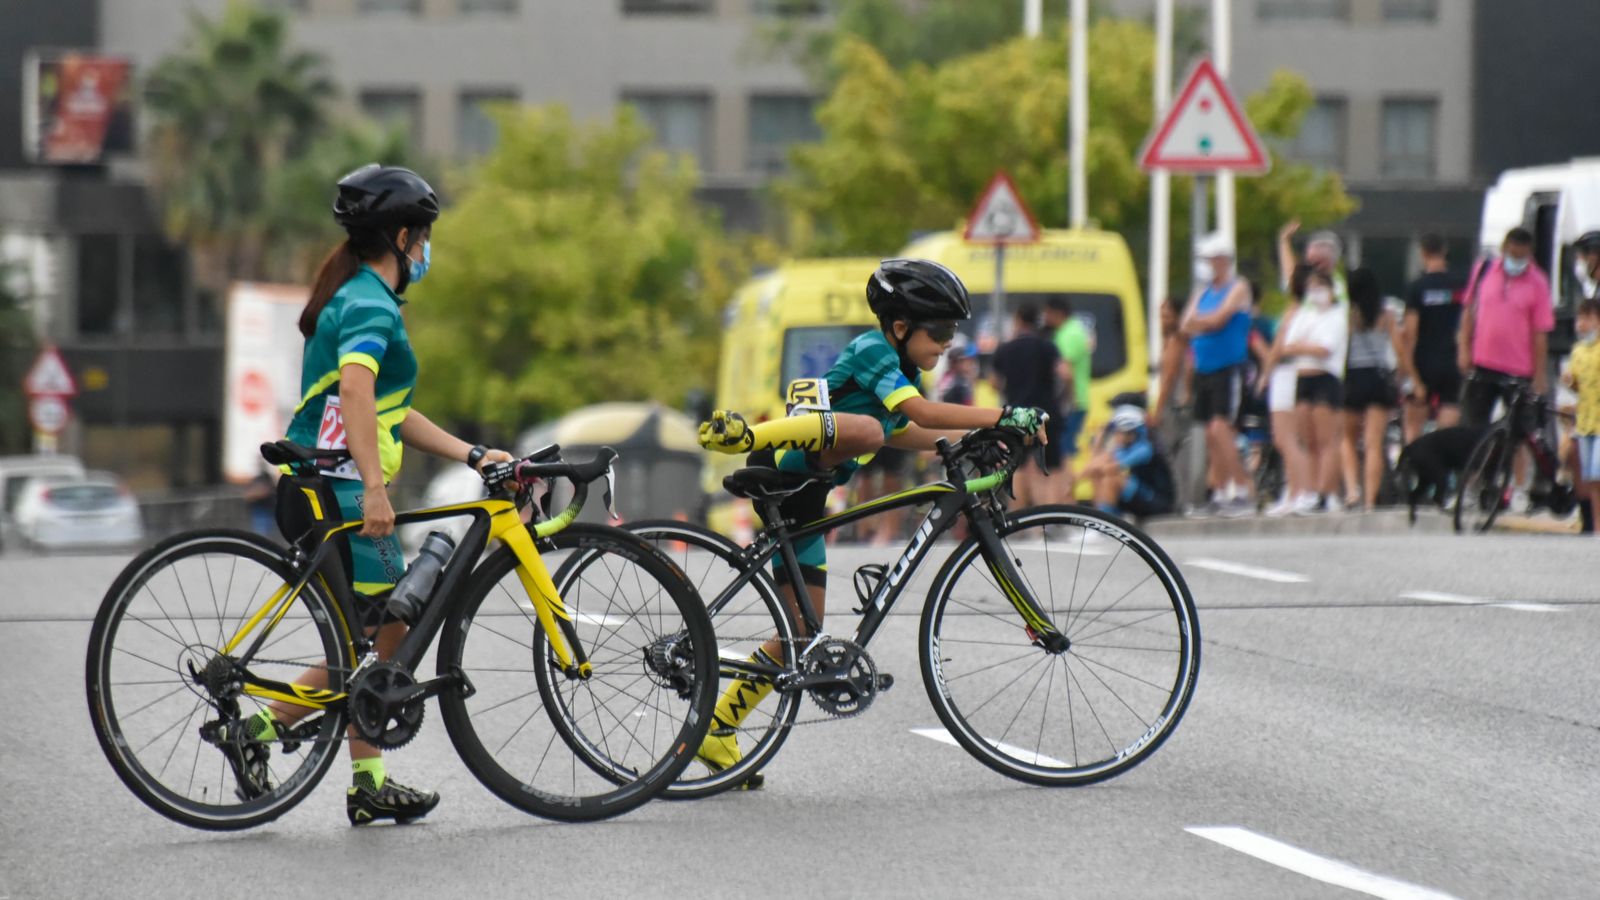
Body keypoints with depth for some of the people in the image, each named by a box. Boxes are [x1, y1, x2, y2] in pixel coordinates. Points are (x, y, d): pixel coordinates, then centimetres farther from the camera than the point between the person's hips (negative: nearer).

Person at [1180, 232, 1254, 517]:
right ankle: (1221, 494, 11)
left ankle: (1242, 492, -17)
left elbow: (1220, 318, -15)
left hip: (1229, 370, -7)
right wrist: (1208, 322, -9)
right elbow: (1187, 326, 7)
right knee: (1212, 435, 7)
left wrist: (1198, 321, 1)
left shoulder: (1238, 289, -3)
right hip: (1204, 371, 7)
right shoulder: (1202, 293, 17)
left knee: (1220, 428, -18)